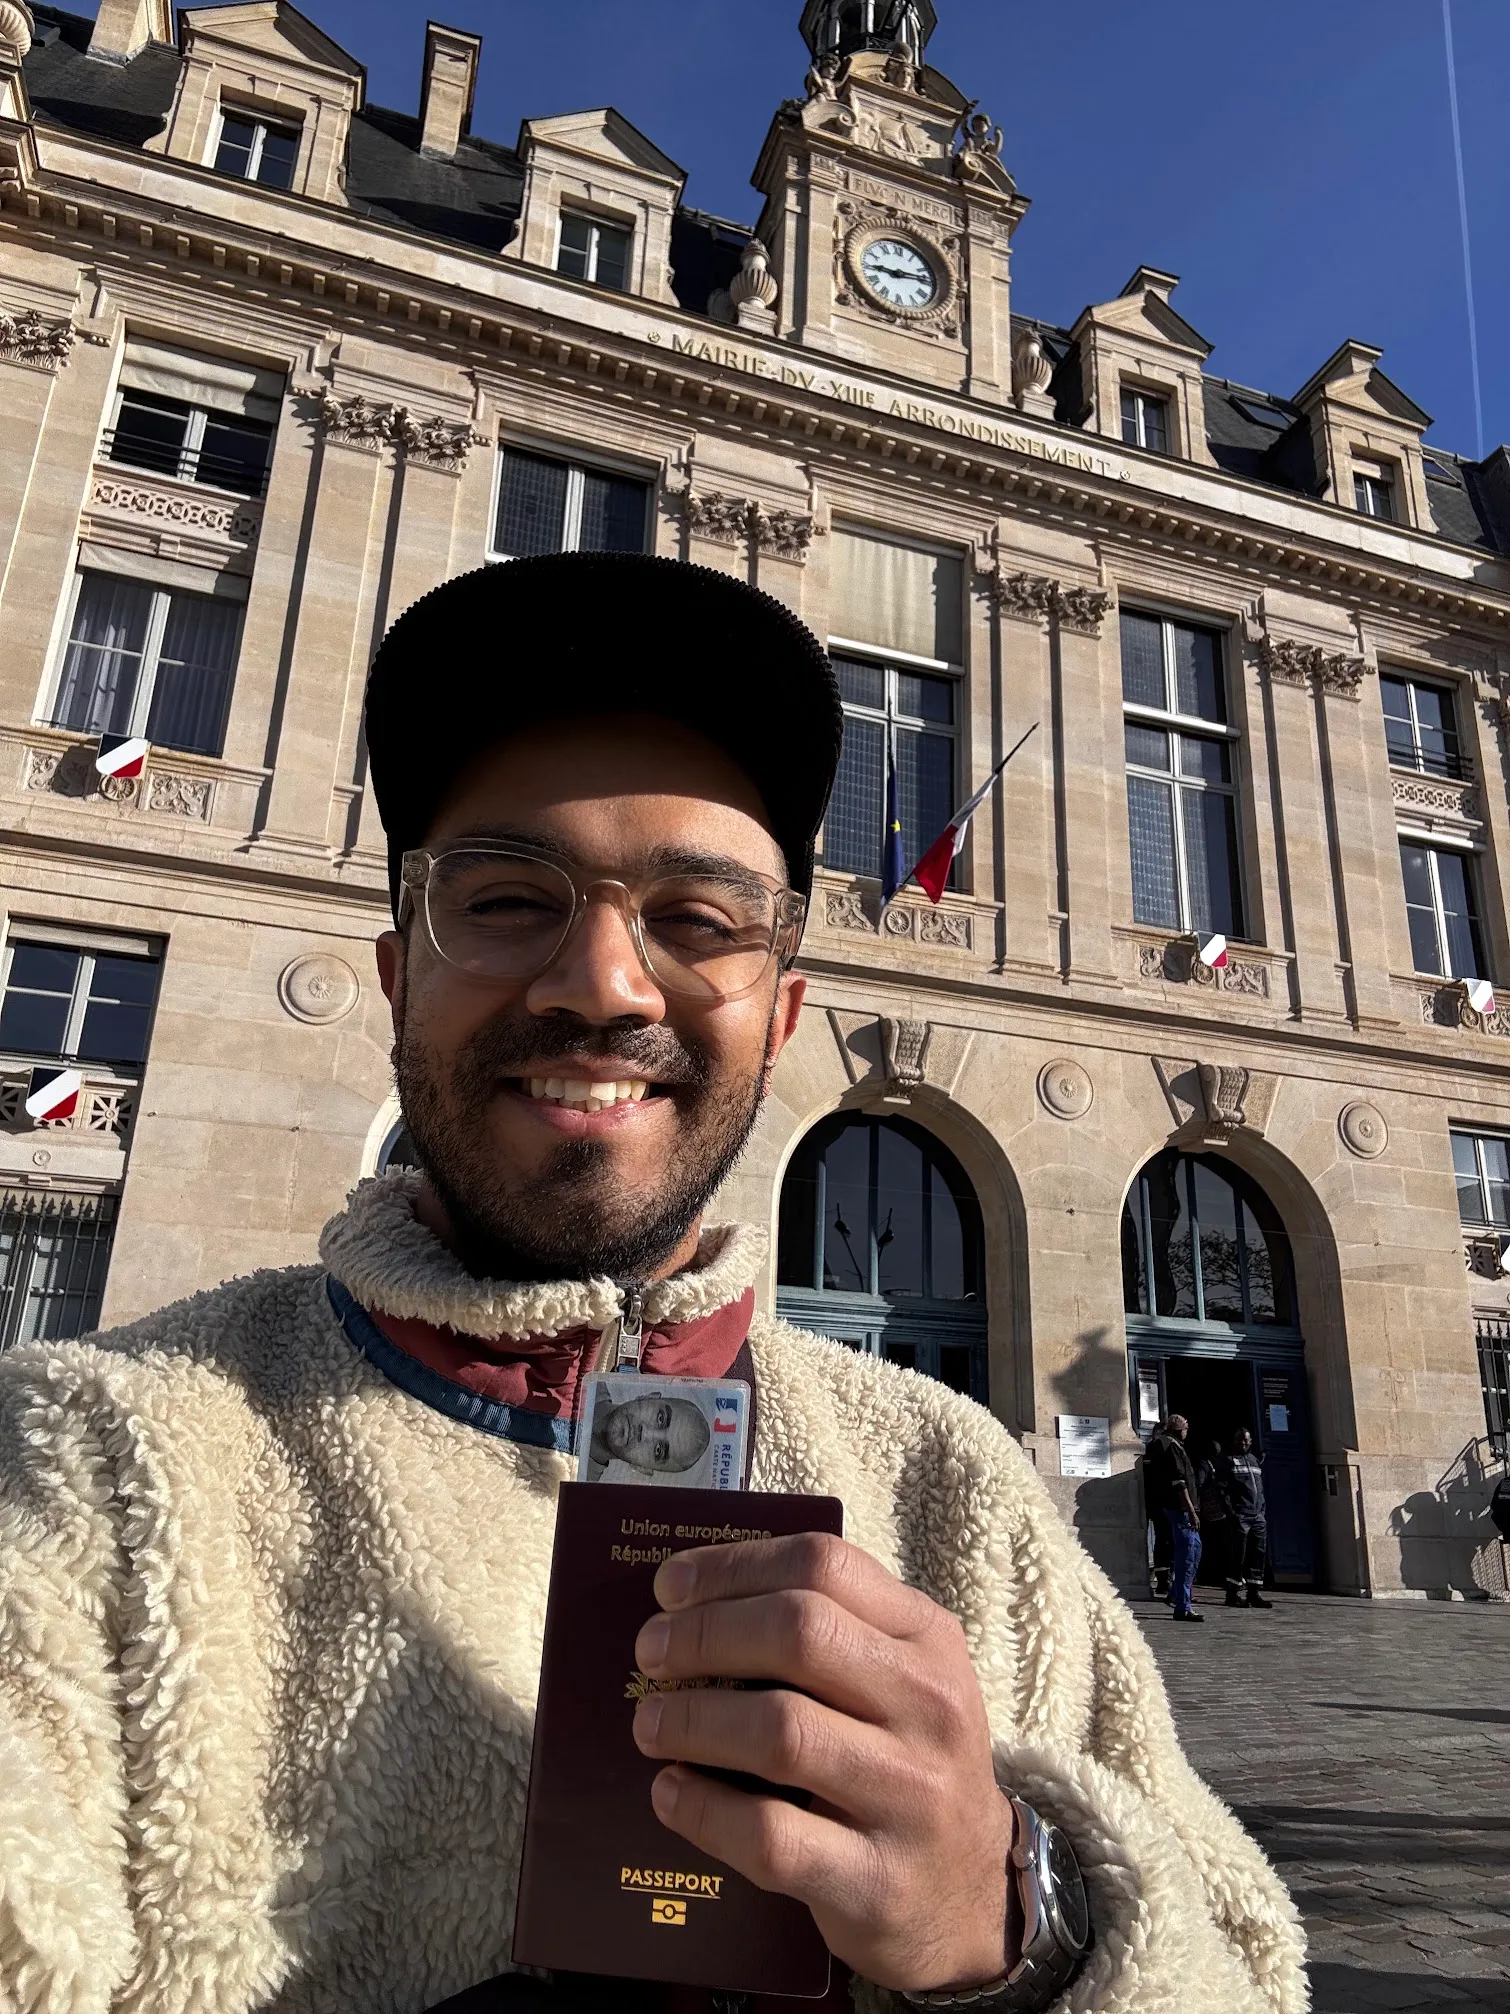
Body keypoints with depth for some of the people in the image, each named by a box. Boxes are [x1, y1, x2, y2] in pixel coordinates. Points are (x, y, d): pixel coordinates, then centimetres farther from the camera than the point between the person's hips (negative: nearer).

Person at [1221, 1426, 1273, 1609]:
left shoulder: (1255, 1460, 21)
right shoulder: (1228, 1460, 1)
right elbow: (1223, 1488, -6)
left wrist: (1263, 1510, 15)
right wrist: (1230, 1511, -14)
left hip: (1258, 1516, 6)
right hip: (1240, 1516, -6)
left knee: (1259, 1554, 4)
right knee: (1238, 1555, -6)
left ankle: (1254, 1593, 11)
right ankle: (1234, 1593, 0)